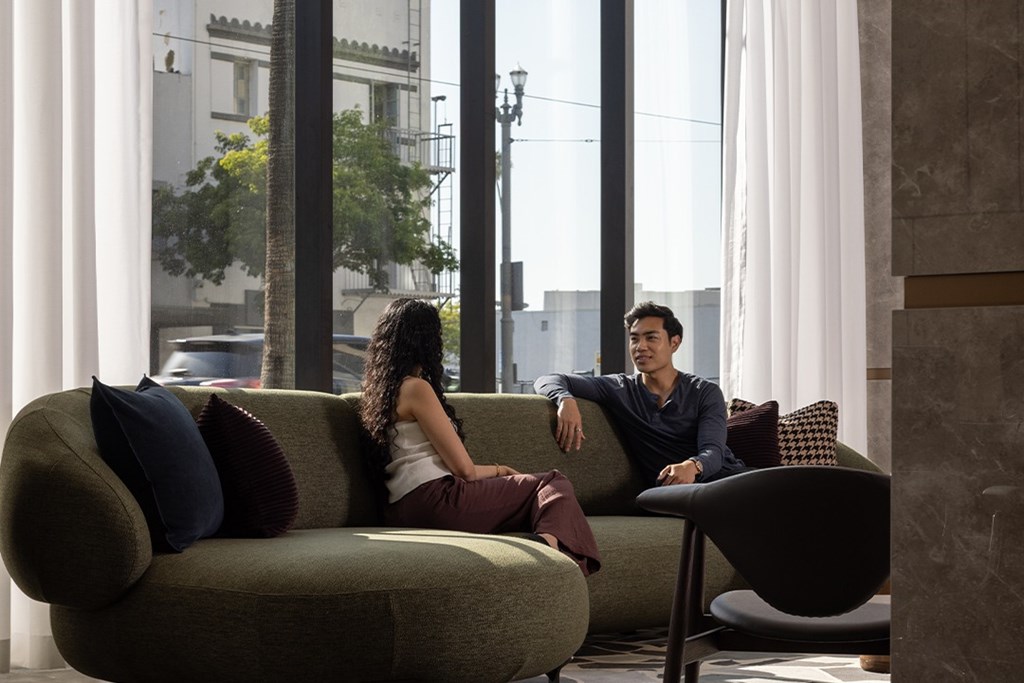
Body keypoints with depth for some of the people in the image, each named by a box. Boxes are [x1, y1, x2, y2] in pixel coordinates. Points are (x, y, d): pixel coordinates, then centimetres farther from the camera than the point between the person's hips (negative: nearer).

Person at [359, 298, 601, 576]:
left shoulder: (377, 392, 22)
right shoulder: (416, 388, -6)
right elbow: (464, 469, -6)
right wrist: (497, 469, 13)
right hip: (436, 500, -9)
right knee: (553, 485, 1)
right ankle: (550, 541, -33)